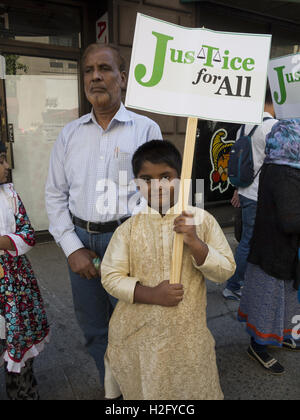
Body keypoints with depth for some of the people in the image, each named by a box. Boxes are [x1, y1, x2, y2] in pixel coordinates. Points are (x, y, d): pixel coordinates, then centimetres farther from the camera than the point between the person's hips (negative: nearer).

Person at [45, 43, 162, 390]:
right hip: (80, 240, 4)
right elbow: (55, 195, 7)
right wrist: (73, 248, -3)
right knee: (94, 328, 18)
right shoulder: (70, 134, 8)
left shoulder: (145, 129, -2)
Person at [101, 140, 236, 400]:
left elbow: (226, 270, -7)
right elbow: (111, 276, -6)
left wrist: (195, 244, -23)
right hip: (138, 332, 0)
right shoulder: (130, 226, -6)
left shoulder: (201, 219, -7)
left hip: (188, 333, 0)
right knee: (141, 390, 17)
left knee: (193, 389, 17)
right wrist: (150, 294, -19)